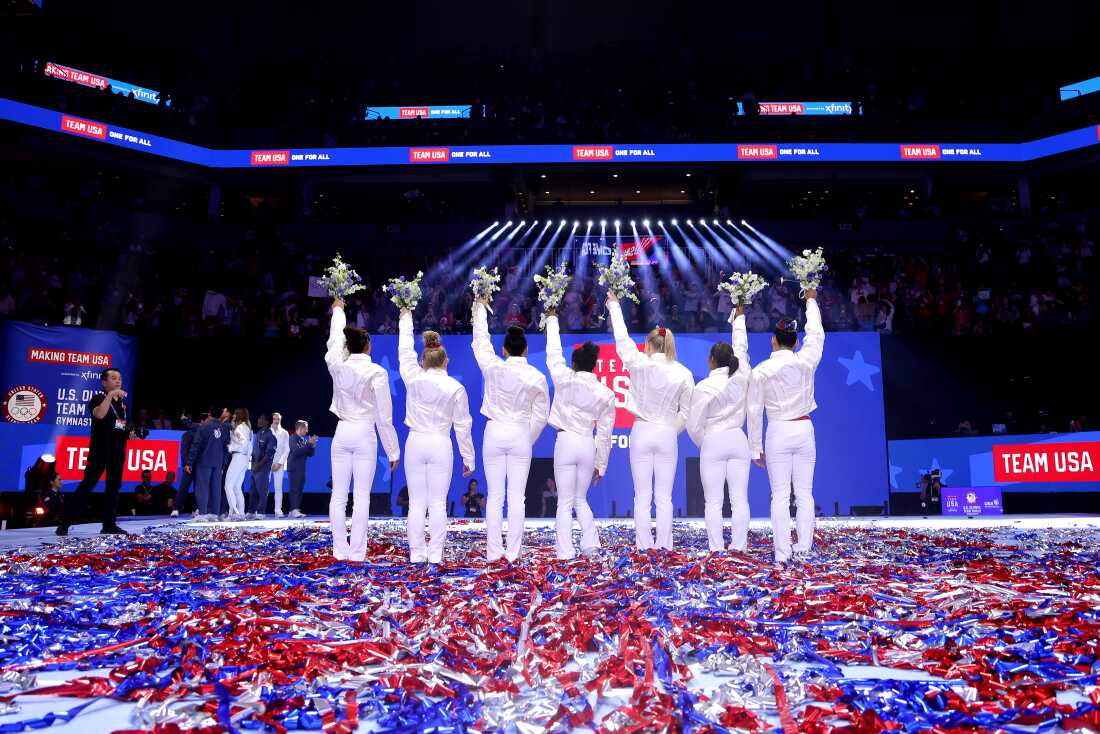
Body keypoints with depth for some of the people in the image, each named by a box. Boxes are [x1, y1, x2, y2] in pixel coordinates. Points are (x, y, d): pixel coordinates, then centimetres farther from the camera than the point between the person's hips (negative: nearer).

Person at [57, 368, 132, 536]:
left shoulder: (123, 401, 16)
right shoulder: (98, 398, -5)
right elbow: (99, 414, -26)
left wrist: (130, 431, 7)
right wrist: (110, 395, -27)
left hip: (118, 450, 7)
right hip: (100, 449, -6)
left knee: (114, 486, 6)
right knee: (87, 484, -8)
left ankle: (109, 524, 10)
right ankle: (65, 523, -3)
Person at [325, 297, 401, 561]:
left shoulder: (337, 366, 1)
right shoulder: (376, 372, -9)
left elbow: (335, 340, 23)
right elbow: (384, 417, -8)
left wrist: (338, 310, 41)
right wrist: (393, 451, 0)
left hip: (342, 433, 4)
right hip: (365, 435, -4)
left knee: (338, 496, 6)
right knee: (362, 496, -1)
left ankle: (340, 550, 9)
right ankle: (357, 552, 0)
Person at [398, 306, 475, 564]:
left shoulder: (413, 378, -1)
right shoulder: (455, 388, -4)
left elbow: (405, 351, 16)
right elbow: (463, 426, -1)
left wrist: (406, 319, 30)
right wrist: (468, 458, 7)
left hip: (415, 443, 1)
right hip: (441, 445, -1)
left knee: (416, 502, 6)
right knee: (438, 503, 2)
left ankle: (417, 553, 7)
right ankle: (435, 554, 3)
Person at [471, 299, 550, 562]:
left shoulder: (493, 368, -7)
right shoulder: (537, 377, -4)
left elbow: (480, 340, 10)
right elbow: (541, 415, 3)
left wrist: (480, 307, 23)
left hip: (494, 432, 0)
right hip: (521, 435, 0)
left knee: (495, 496, 5)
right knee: (517, 497, 4)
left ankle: (493, 551, 8)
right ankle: (513, 551, 7)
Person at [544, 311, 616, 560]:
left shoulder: (565, 380, -5)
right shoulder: (606, 393, 3)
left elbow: (554, 352, 11)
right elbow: (605, 433, 7)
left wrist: (552, 320, 25)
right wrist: (601, 465, 15)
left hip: (566, 442, -3)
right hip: (588, 445, 3)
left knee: (565, 502, 3)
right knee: (581, 499, 20)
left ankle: (565, 552, 2)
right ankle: (590, 543, 9)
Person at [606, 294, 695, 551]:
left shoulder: (639, 364, -6)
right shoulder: (683, 373, -1)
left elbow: (622, 338, 6)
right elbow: (685, 413, 2)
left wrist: (614, 305, 17)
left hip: (641, 432, -1)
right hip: (668, 434, 1)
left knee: (642, 496, 5)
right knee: (664, 497, 6)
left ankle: (645, 547, 6)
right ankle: (664, 548, 7)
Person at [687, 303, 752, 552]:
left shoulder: (703, 388, -10)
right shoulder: (741, 378, -1)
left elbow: (694, 426, -8)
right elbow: (741, 348, 16)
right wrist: (739, 317, 29)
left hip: (712, 443, -4)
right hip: (738, 440, 4)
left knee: (713, 502, 2)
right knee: (740, 499, 4)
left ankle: (716, 549, 2)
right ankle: (738, 547, 6)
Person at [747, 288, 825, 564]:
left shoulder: (760, 371, -6)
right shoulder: (806, 361, -1)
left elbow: (754, 412, -4)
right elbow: (816, 334, 19)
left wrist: (756, 447, 4)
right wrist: (811, 301, 34)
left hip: (778, 433, -2)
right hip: (804, 430, 2)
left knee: (780, 495, 1)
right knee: (804, 493, 7)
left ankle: (782, 552, 2)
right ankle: (804, 549, 9)